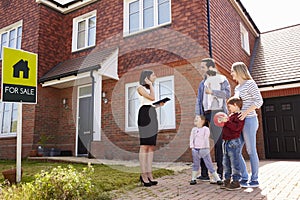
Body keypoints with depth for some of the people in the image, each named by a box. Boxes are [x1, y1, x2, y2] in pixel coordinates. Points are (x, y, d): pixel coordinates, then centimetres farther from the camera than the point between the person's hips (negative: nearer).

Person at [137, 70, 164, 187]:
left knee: (151, 147, 2)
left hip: (153, 115, 8)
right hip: (145, 114, -8)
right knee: (144, 146, -11)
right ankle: (143, 174, -8)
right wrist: (150, 84, 0)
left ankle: (149, 174, 4)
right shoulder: (140, 87, 3)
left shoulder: (149, 89, 27)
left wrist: (158, 105, 7)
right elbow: (152, 98, -12)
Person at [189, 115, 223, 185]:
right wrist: (192, 146, -2)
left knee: (209, 165, -2)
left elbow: (206, 138, -8)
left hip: (204, 149, -4)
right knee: (195, 165, 13)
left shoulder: (206, 129, -4)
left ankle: (217, 179, 7)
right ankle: (193, 179, 23)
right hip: (195, 150, 4)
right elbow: (191, 138, 8)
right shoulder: (194, 129, 10)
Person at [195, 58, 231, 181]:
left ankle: (220, 173, 3)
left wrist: (211, 91, -11)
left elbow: (227, 93, -10)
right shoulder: (202, 83, 24)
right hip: (205, 115, 6)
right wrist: (197, 115, 7)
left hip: (218, 113, -6)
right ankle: (204, 173, 7)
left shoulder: (221, 79, 5)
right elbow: (198, 100, 18)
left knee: (218, 143, -5)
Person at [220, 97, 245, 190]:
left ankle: (236, 182, 6)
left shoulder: (239, 116, -10)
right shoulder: (230, 115, 19)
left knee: (234, 163, -3)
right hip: (226, 141, 10)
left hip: (233, 142, -10)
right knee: (226, 163, 14)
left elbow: (236, 127, -25)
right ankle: (227, 180, 23)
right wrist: (223, 122, 16)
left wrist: (227, 121, -25)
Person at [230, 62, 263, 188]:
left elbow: (259, 101, -12)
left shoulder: (250, 84, -5)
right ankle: (244, 177, 17)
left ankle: (254, 180, 10)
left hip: (249, 120, -8)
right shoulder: (237, 88, 18)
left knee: (251, 151, -2)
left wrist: (246, 112, -21)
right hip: (239, 122, 8)